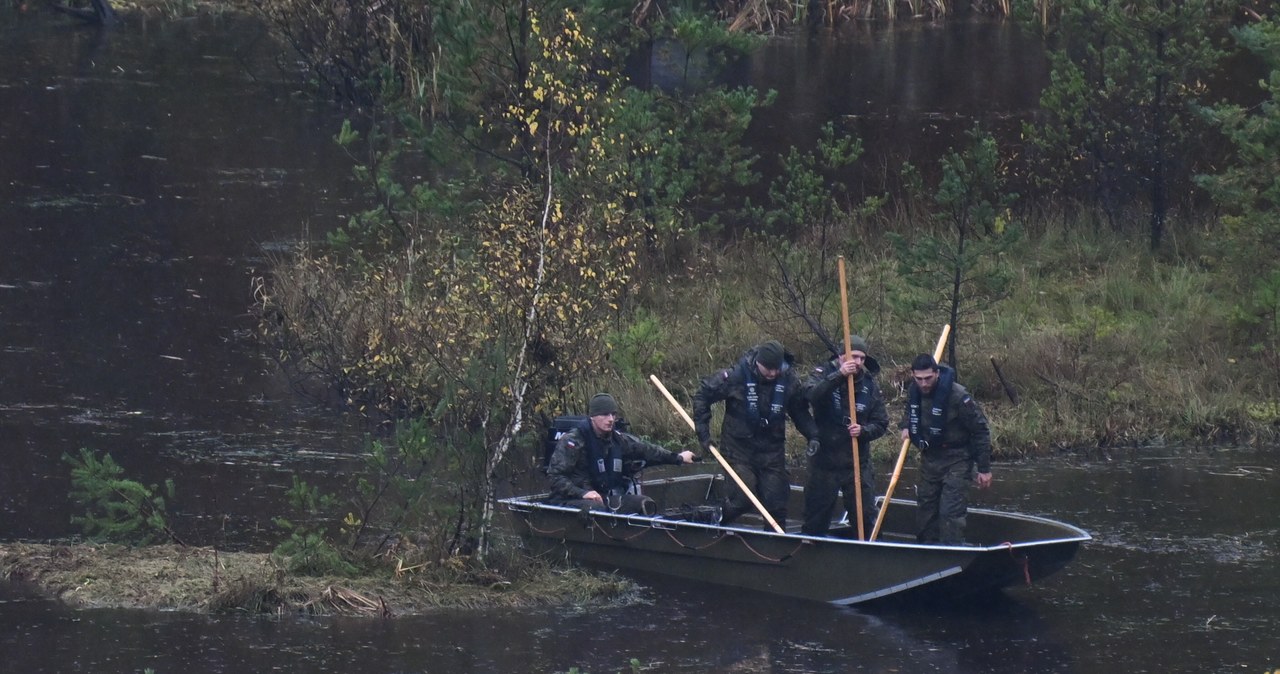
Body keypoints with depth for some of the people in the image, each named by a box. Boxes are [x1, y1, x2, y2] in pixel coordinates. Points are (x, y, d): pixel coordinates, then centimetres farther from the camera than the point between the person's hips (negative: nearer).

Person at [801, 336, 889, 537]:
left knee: (866, 516, 2)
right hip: (824, 459, -2)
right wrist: (839, 376, -36)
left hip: (857, 462, 2)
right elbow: (811, 394, -27)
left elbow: (881, 424, 4)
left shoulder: (870, 385, 2)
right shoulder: (824, 374, -5)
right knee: (816, 519, 7)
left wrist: (863, 431, -17)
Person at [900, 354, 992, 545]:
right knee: (925, 507, 14)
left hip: (956, 460, -7)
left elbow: (980, 431, -15)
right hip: (929, 458, 7)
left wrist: (984, 469, -14)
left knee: (951, 512, -14)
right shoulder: (914, 391, -3)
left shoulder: (958, 396, -22)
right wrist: (906, 426, 1)